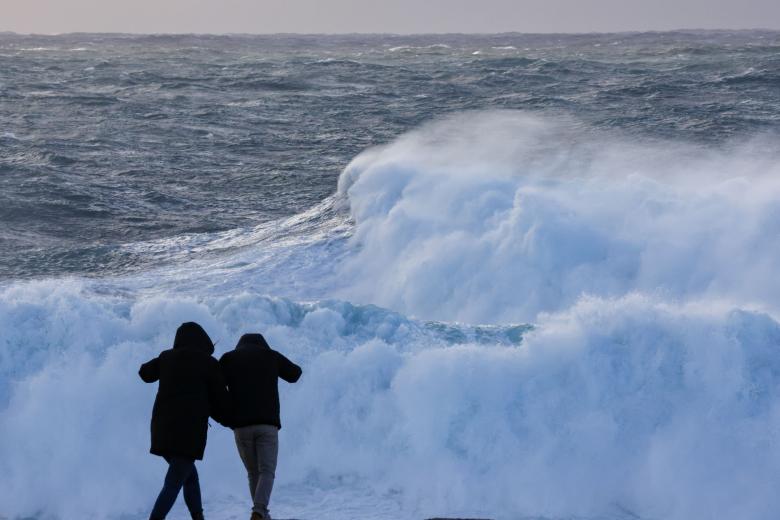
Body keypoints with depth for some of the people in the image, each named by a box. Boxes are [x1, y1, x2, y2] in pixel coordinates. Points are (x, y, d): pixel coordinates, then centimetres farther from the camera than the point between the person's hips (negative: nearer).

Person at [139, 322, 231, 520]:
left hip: (163, 429, 5)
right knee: (173, 485, -7)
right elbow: (221, 400, 6)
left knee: (189, 476, 23)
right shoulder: (208, 363, 0)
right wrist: (229, 419, 26)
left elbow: (145, 373, 31)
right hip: (189, 431, -5)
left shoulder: (167, 357, 11)